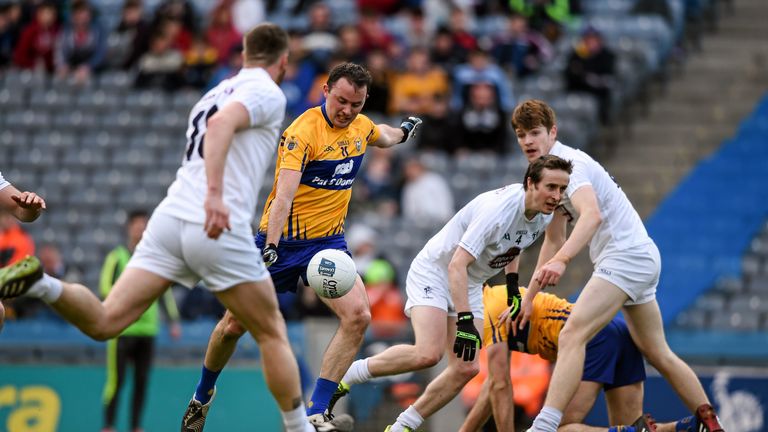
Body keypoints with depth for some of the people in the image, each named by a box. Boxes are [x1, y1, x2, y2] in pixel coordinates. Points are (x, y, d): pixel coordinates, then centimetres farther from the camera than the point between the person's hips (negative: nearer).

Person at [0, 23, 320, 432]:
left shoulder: (214, 94, 25)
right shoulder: (268, 94, 1)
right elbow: (222, 123, -18)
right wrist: (215, 193, -29)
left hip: (170, 217, 6)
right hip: (220, 229, -6)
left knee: (103, 323, -3)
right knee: (272, 334, 10)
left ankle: (41, 284, -27)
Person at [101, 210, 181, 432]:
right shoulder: (117, 257, 1)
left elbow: (166, 292, 18)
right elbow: (105, 288, -7)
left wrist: (174, 321, 10)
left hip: (148, 328, 4)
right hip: (122, 328, -4)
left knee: (142, 381, 4)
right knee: (116, 380, -6)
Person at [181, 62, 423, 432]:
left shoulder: (362, 126, 2)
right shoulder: (303, 131, -21)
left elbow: (384, 137, 30)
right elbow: (284, 192, -31)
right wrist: (271, 246, -41)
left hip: (328, 239, 5)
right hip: (282, 238, -5)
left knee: (357, 315, -19)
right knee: (235, 324, 2)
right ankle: (202, 395, 30)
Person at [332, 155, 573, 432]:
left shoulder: (543, 216, -6)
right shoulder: (498, 209, -31)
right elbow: (457, 265, -34)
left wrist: (513, 288, 14)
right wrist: (465, 321, -38)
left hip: (469, 285, 8)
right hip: (434, 272, -8)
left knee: (467, 369, -6)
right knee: (428, 354, -28)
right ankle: (347, 374, -8)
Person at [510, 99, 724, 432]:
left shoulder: (569, 163, -13)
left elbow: (592, 215, -33)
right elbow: (553, 240, 26)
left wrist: (561, 261, -46)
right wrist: (529, 297, 25)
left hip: (627, 254, -11)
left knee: (572, 335, -24)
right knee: (658, 354, 18)